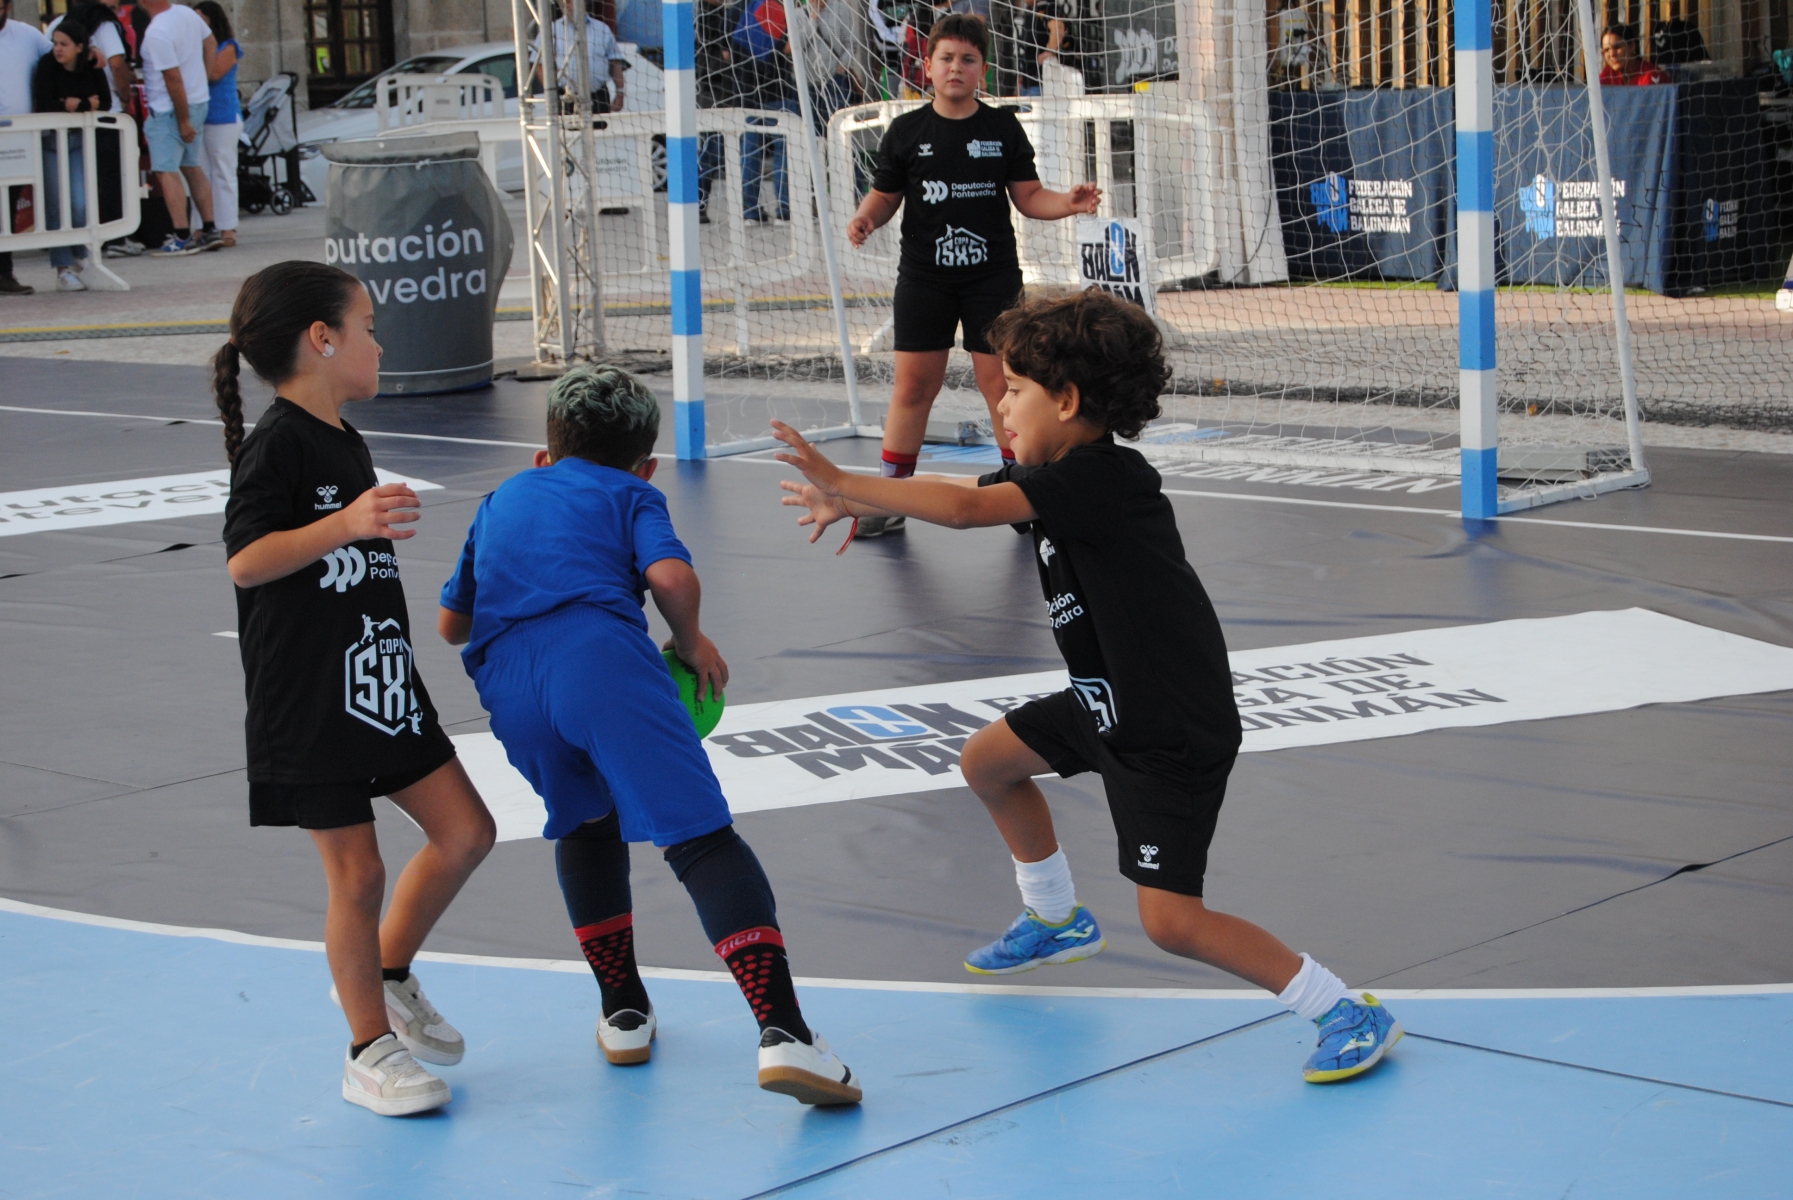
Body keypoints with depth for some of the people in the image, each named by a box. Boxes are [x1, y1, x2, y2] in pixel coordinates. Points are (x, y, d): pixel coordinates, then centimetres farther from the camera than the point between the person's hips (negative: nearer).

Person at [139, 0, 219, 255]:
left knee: (167, 172, -7)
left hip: (169, 109, -9)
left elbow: (174, 79, -23)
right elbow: (211, 43, 18)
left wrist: (183, 121, -17)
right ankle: (210, 231, 19)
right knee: (192, 167, 17)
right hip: (199, 100, 9)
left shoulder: (156, 34, -23)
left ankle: (183, 238, -12)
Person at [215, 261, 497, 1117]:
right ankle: (369, 1052, 14)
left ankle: (386, 975, 28)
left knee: (465, 831, 8)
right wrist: (346, 523, -32)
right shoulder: (276, 444, -14)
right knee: (357, 874, -1)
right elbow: (245, 561, -23)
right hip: (306, 704, -9)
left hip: (380, 685, 9)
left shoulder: (345, 443, 13)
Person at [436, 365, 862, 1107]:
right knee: (700, 838, -9)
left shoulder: (501, 500, 36)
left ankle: (623, 1011, 32)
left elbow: (451, 623, 39)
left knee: (584, 825, 31)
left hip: (507, 683, 4)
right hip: (603, 659, -4)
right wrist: (693, 644, 19)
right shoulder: (630, 493, 23)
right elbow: (670, 575, 1)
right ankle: (783, 1031, -24)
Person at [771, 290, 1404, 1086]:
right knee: (987, 761, 24)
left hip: (1175, 735, -10)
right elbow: (969, 495, 11)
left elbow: (964, 509, -33)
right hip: (1107, 705, 10)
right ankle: (1057, 920, 44)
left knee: (1172, 922, -14)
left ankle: (1346, 1011, -3)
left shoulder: (1103, 478, -26)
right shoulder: (1056, 475, 4)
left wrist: (843, 483, -27)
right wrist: (863, 504, -5)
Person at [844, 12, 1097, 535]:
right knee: (913, 386, 1)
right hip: (924, 278, 0)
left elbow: (1028, 195, 6)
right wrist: (864, 218, -12)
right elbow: (885, 195, 9)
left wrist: (1069, 202, -12)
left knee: (1002, 384, -2)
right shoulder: (906, 132, 3)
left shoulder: (1003, 128, 4)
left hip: (993, 276, 0)